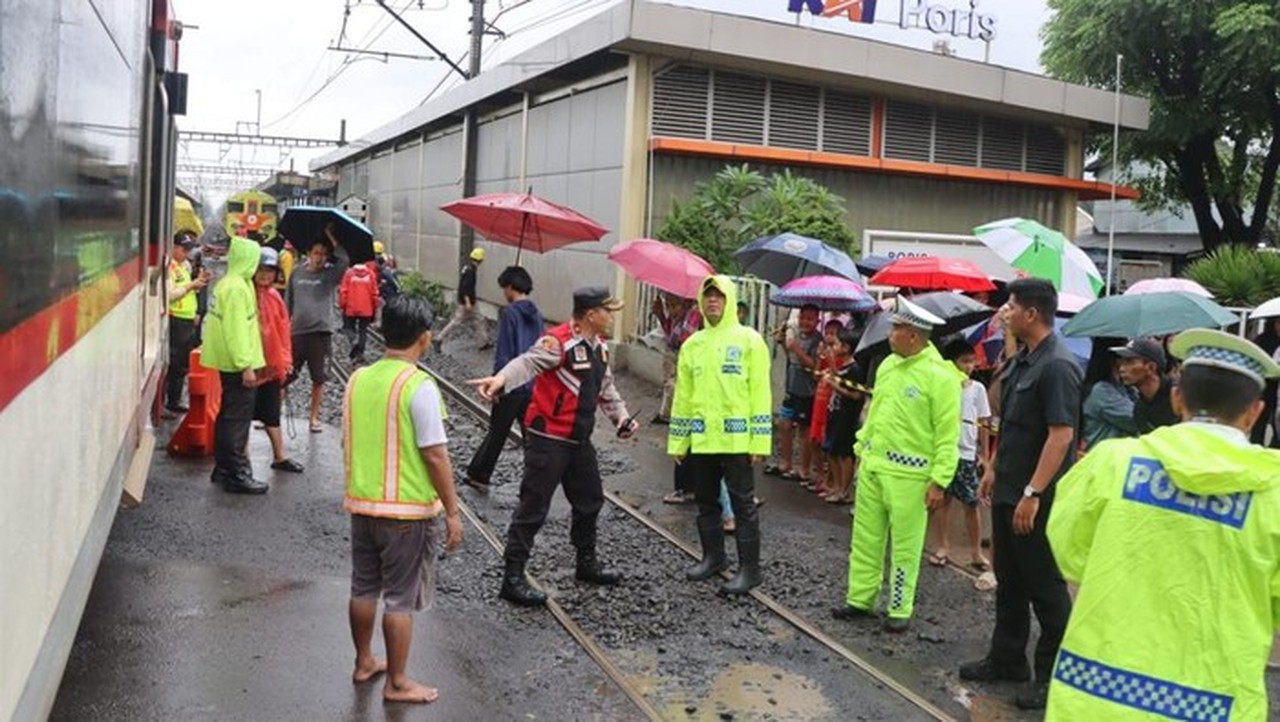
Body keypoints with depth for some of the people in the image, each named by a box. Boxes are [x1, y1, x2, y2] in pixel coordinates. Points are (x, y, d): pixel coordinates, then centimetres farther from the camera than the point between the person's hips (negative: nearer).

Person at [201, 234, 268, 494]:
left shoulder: (228, 283, 13)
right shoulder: (237, 288, -18)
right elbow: (236, 330, -22)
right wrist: (246, 365, -21)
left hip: (230, 362, 10)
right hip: (237, 364, -10)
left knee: (228, 415, 17)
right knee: (238, 418, -6)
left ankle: (223, 467, 26)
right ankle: (237, 475, -1)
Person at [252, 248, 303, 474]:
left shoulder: (274, 296, 7)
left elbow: (283, 328, 12)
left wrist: (286, 358, 9)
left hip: (272, 363, 7)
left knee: (272, 412, 16)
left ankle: (279, 457, 26)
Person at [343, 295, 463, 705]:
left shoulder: (358, 378, 2)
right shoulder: (419, 386, -19)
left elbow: (348, 442, 11)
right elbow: (435, 456, -19)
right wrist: (453, 512, -12)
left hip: (361, 503, 7)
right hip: (406, 509, -6)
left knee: (363, 588, 19)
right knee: (400, 598, 5)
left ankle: (364, 663, 36)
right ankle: (397, 684, 16)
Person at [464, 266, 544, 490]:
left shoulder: (510, 313, -13)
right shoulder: (536, 314, 7)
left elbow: (503, 353, -16)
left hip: (511, 385, -5)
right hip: (533, 385, 5)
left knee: (497, 433, 8)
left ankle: (478, 476, 23)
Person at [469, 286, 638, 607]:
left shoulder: (600, 347, 10)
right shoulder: (558, 341, -19)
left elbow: (606, 386, 23)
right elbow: (528, 362, -35)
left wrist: (620, 415, 9)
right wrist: (501, 379, -54)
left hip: (580, 440, 9)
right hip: (549, 439, -9)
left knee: (590, 501, 22)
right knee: (533, 508, -3)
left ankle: (587, 563, 42)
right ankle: (512, 578, 7)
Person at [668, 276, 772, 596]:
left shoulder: (748, 339, -3)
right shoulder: (692, 345, 11)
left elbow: (760, 393, -6)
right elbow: (682, 396, 14)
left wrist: (760, 440, -11)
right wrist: (678, 441, 11)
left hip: (736, 439, -5)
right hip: (700, 439, 5)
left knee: (743, 504, 1)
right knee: (706, 502, 14)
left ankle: (749, 568, 8)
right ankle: (713, 557, 29)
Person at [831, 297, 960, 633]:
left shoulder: (939, 376, -14)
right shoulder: (888, 364, 9)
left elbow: (948, 434, -14)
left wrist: (940, 480, -15)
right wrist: (862, 448, 18)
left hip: (909, 474, -7)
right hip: (872, 466, 7)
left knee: (905, 546, 4)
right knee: (865, 537, 14)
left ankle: (900, 609, 17)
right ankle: (860, 598, 26)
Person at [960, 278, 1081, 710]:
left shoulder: (1057, 366, -20)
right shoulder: (1021, 361, 10)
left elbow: (1061, 435, -24)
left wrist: (1032, 494, -25)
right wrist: (993, 470, 19)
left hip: (1036, 499, -9)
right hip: (1008, 491, 9)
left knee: (1045, 588, 3)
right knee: (1009, 581, 18)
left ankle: (1054, 675, 17)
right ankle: (1007, 659, 31)